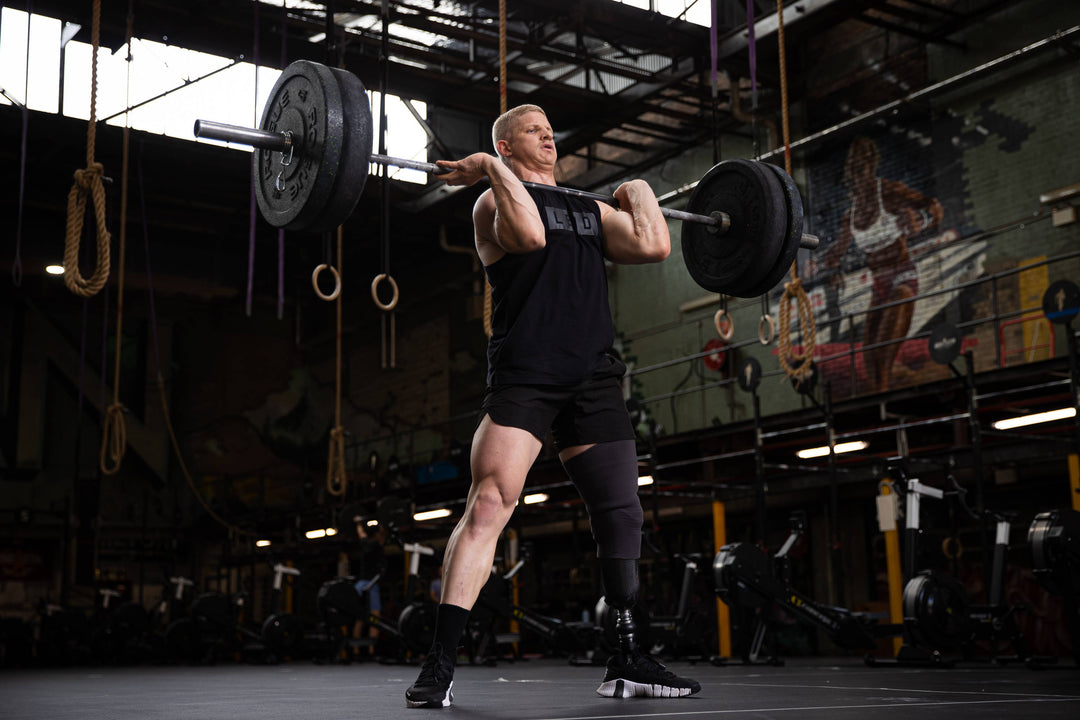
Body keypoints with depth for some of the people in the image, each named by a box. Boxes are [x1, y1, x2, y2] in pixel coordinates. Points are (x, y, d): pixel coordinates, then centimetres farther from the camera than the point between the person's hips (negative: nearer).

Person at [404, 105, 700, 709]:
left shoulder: (593, 210, 23)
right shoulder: (496, 201, 7)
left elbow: (655, 246, 6)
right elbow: (531, 235, -18)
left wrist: (639, 193, 20)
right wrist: (492, 170, -8)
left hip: (594, 377, 6)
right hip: (525, 374, -6)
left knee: (622, 516, 6)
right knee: (489, 507, -17)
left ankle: (630, 663, 17)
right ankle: (440, 667, -15)